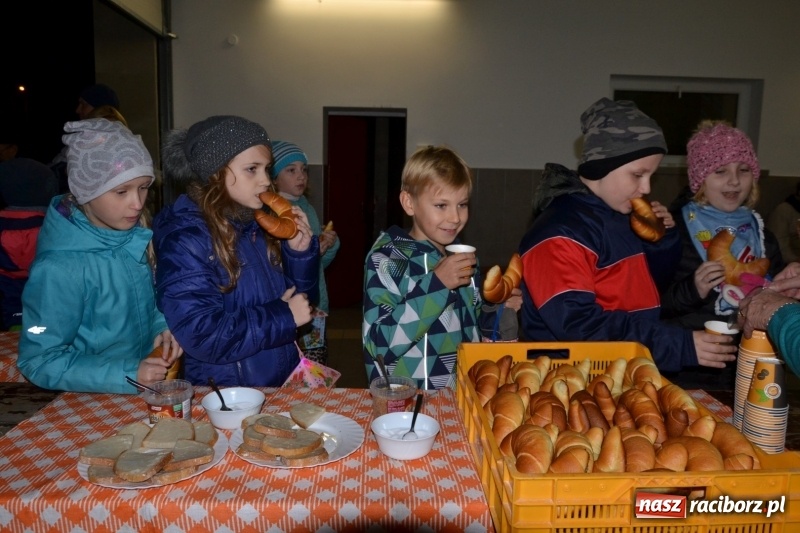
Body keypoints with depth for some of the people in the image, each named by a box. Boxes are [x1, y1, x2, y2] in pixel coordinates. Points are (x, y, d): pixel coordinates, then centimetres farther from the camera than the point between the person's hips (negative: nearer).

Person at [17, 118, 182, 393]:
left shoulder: (133, 234, -3)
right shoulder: (60, 268, -20)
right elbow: (39, 361, -14)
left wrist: (163, 328, -5)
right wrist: (126, 375, -20)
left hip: (147, 389, 5)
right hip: (93, 402, -5)